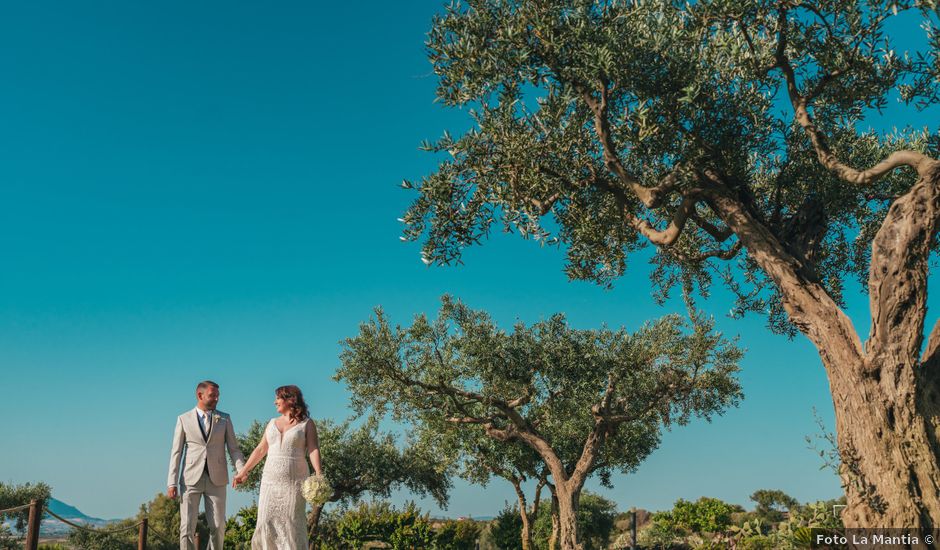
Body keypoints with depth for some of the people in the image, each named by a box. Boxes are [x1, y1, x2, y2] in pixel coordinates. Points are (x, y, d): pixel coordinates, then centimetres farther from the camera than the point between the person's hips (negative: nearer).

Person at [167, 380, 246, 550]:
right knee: (187, 526, -4)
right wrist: (172, 482, -4)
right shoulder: (184, 419, 5)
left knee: (218, 526, -1)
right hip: (191, 479, -1)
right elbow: (176, 452, 3)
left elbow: (234, 449, 3)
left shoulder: (224, 419, 7)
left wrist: (242, 470, -14)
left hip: (216, 479, 1)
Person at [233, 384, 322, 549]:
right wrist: (243, 472, 20)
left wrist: (319, 474, -27)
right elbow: (260, 450, 19)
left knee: (293, 524, -6)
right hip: (271, 480, 4)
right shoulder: (273, 423, 13)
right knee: (266, 523, -3)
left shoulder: (307, 424, 0)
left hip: (295, 481, -4)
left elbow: (313, 449, -13)